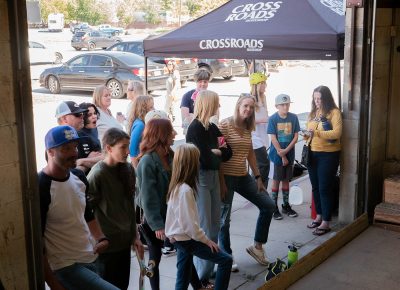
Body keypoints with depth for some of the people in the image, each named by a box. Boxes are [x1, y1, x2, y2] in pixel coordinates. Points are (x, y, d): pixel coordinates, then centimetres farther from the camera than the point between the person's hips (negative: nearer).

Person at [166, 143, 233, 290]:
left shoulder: (177, 186, 3)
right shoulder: (185, 190, -24)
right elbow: (190, 223, -24)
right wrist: (206, 240, -13)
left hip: (180, 237, 9)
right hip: (186, 239, -9)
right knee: (225, 260, -2)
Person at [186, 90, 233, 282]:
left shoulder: (212, 128, 11)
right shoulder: (195, 127, -13)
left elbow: (228, 152, 7)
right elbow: (206, 157, -19)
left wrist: (213, 152, -7)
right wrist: (218, 152, -1)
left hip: (213, 176, 8)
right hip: (199, 178, -8)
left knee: (215, 225, 13)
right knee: (204, 228, -5)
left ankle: (210, 268, 26)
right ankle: (201, 275, 4)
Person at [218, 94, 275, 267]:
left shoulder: (248, 128, 10)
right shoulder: (225, 125, -11)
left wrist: (258, 178, 14)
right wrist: (221, 181, -16)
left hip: (243, 176, 8)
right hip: (227, 177, -7)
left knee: (268, 205, 7)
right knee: (224, 219, 1)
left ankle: (257, 246, 19)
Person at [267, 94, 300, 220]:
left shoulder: (293, 118, -2)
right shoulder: (273, 119, -9)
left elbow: (296, 136, -2)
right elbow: (273, 139, -10)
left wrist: (286, 150, -14)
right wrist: (282, 156, -11)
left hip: (289, 155, 3)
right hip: (276, 155, -2)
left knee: (286, 180, 13)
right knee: (276, 180, 4)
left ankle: (286, 205, 24)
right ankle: (274, 208, 12)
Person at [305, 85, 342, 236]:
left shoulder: (334, 112, -9)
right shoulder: (313, 113, 11)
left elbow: (337, 133, -21)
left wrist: (316, 132, -30)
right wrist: (307, 136, -2)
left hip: (329, 154, -6)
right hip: (313, 153, 6)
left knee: (325, 188, -3)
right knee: (315, 187, 13)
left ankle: (326, 223, 5)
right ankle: (319, 216, 27)